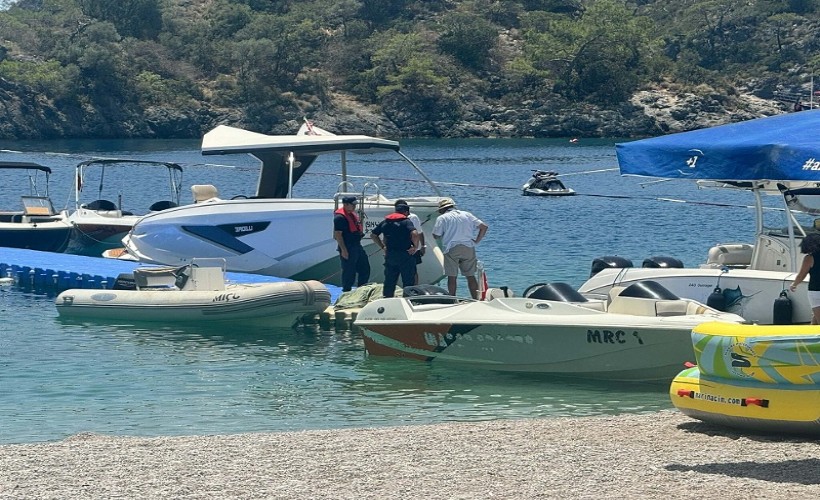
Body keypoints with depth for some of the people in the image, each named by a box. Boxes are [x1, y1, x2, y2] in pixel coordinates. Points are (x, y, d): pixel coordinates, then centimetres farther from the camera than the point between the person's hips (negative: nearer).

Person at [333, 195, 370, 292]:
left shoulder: (353, 214, 14)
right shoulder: (340, 217, -16)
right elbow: (338, 235, -20)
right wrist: (343, 250, -22)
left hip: (357, 247, 10)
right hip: (348, 249, -10)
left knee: (365, 269, 13)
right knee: (349, 273, -3)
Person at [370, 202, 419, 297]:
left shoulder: (385, 222, 10)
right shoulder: (406, 221, -9)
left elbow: (373, 234, 18)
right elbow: (414, 233, -25)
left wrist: (382, 246, 17)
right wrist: (415, 247, -11)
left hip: (389, 255, 5)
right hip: (404, 255, -5)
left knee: (389, 281, 12)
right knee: (408, 282, 3)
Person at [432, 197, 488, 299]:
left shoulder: (442, 218, 2)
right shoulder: (467, 215, 14)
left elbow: (436, 235, -3)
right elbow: (484, 227, 9)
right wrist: (476, 241, 11)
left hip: (452, 249, -3)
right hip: (468, 248, 3)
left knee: (452, 277, 1)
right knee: (471, 276, 9)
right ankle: (476, 299, 8)